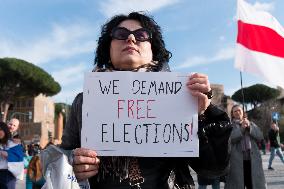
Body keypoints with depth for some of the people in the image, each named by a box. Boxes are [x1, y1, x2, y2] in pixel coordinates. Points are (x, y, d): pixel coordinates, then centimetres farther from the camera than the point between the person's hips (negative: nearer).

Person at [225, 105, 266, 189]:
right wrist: (241, 128, -18)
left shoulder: (251, 124, 19)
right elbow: (230, 138, -11)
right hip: (237, 161, -3)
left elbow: (260, 136, 5)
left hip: (253, 160, 3)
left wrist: (249, 127, -8)